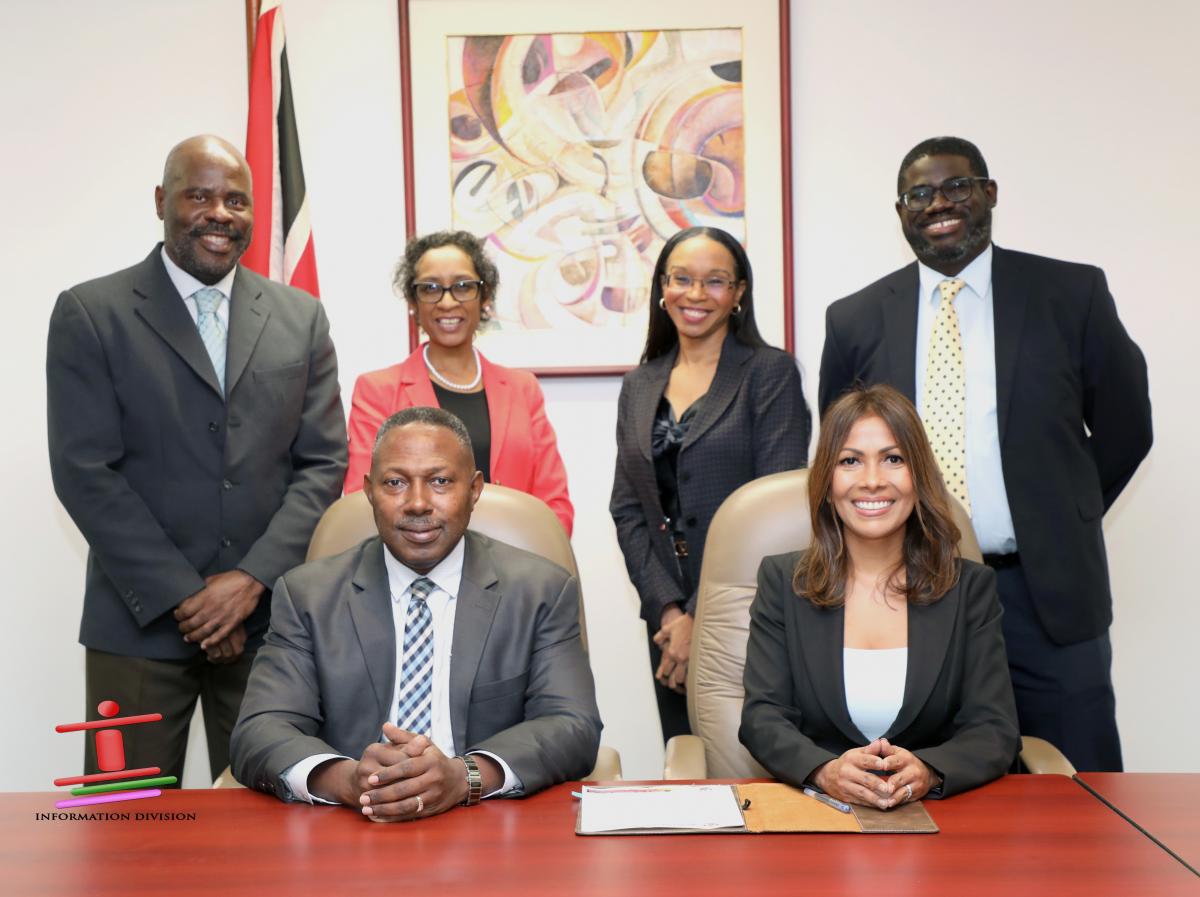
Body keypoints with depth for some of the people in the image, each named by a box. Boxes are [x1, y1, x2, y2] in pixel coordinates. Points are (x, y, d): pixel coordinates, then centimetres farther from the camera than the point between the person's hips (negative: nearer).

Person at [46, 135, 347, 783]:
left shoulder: (301, 318, 9)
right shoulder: (90, 314, 1)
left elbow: (323, 462, 5)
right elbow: (84, 471, -5)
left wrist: (253, 578, -8)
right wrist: (184, 597, -10)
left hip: (269, 615, 2)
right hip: (140, 623, -2)